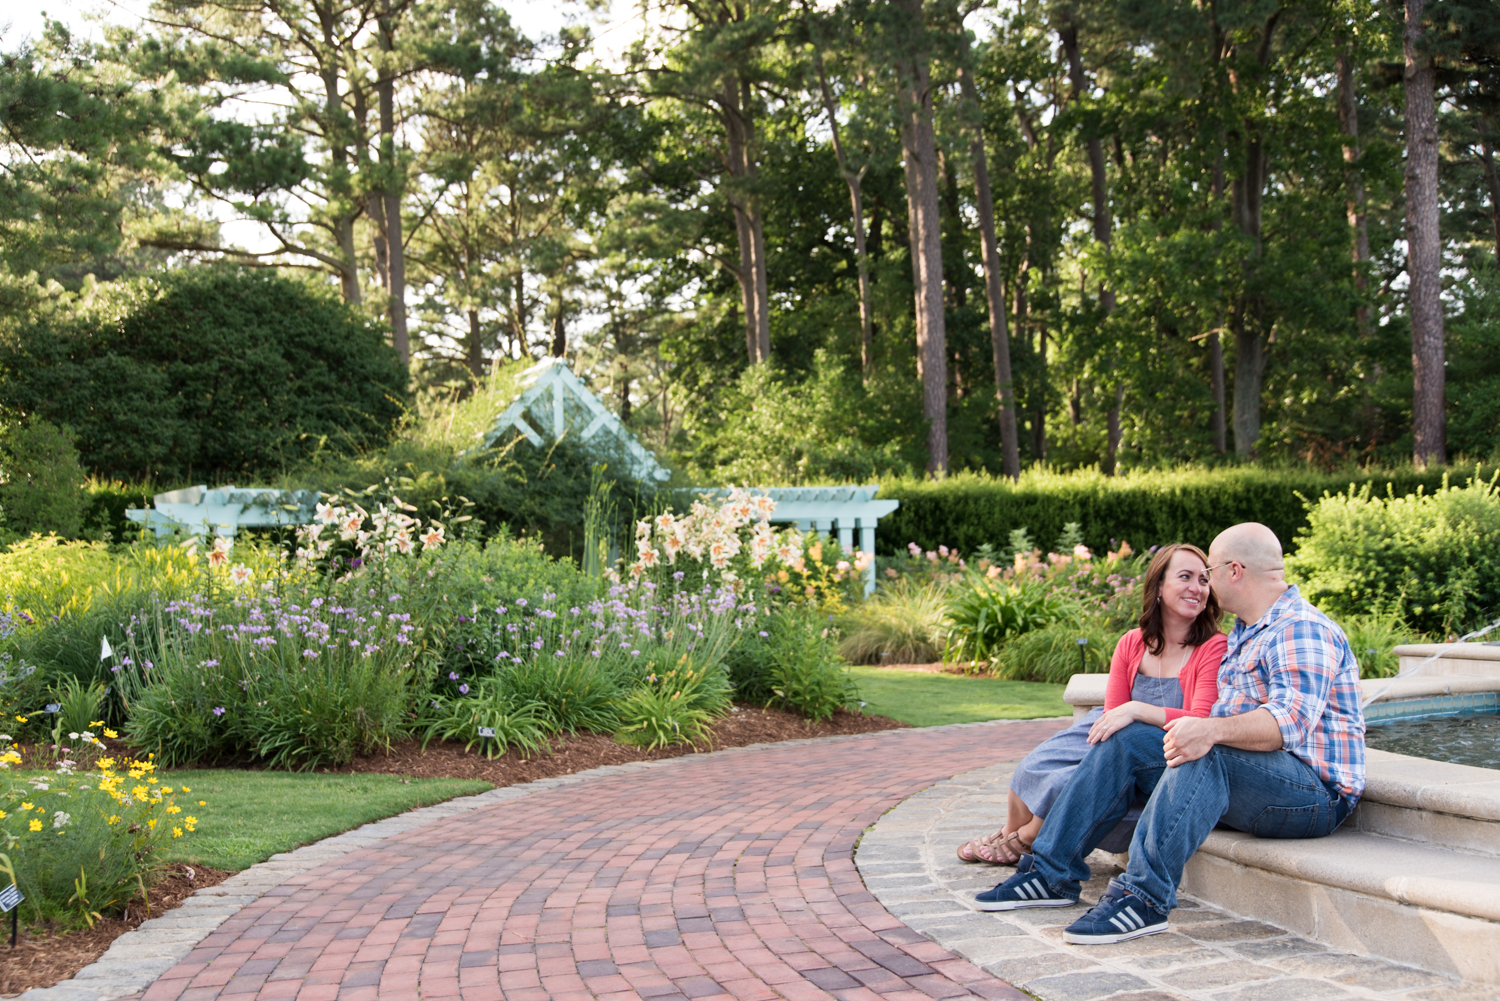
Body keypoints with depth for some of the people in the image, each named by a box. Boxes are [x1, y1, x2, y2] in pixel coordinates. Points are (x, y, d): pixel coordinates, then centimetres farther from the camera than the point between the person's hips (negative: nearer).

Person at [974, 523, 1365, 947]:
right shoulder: (1245, 632, 19)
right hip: (1245, 779, 10)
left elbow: (1290, 721, -29)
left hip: (1314, 795, -9)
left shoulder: (1303, 630, -13)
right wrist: (1136, 715, 14)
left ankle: (1145, 896, -38)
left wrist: (1213, 730, -44)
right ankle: (1053, 872, -5)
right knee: (1123, 741, -1)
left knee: (1204, 753, -37)